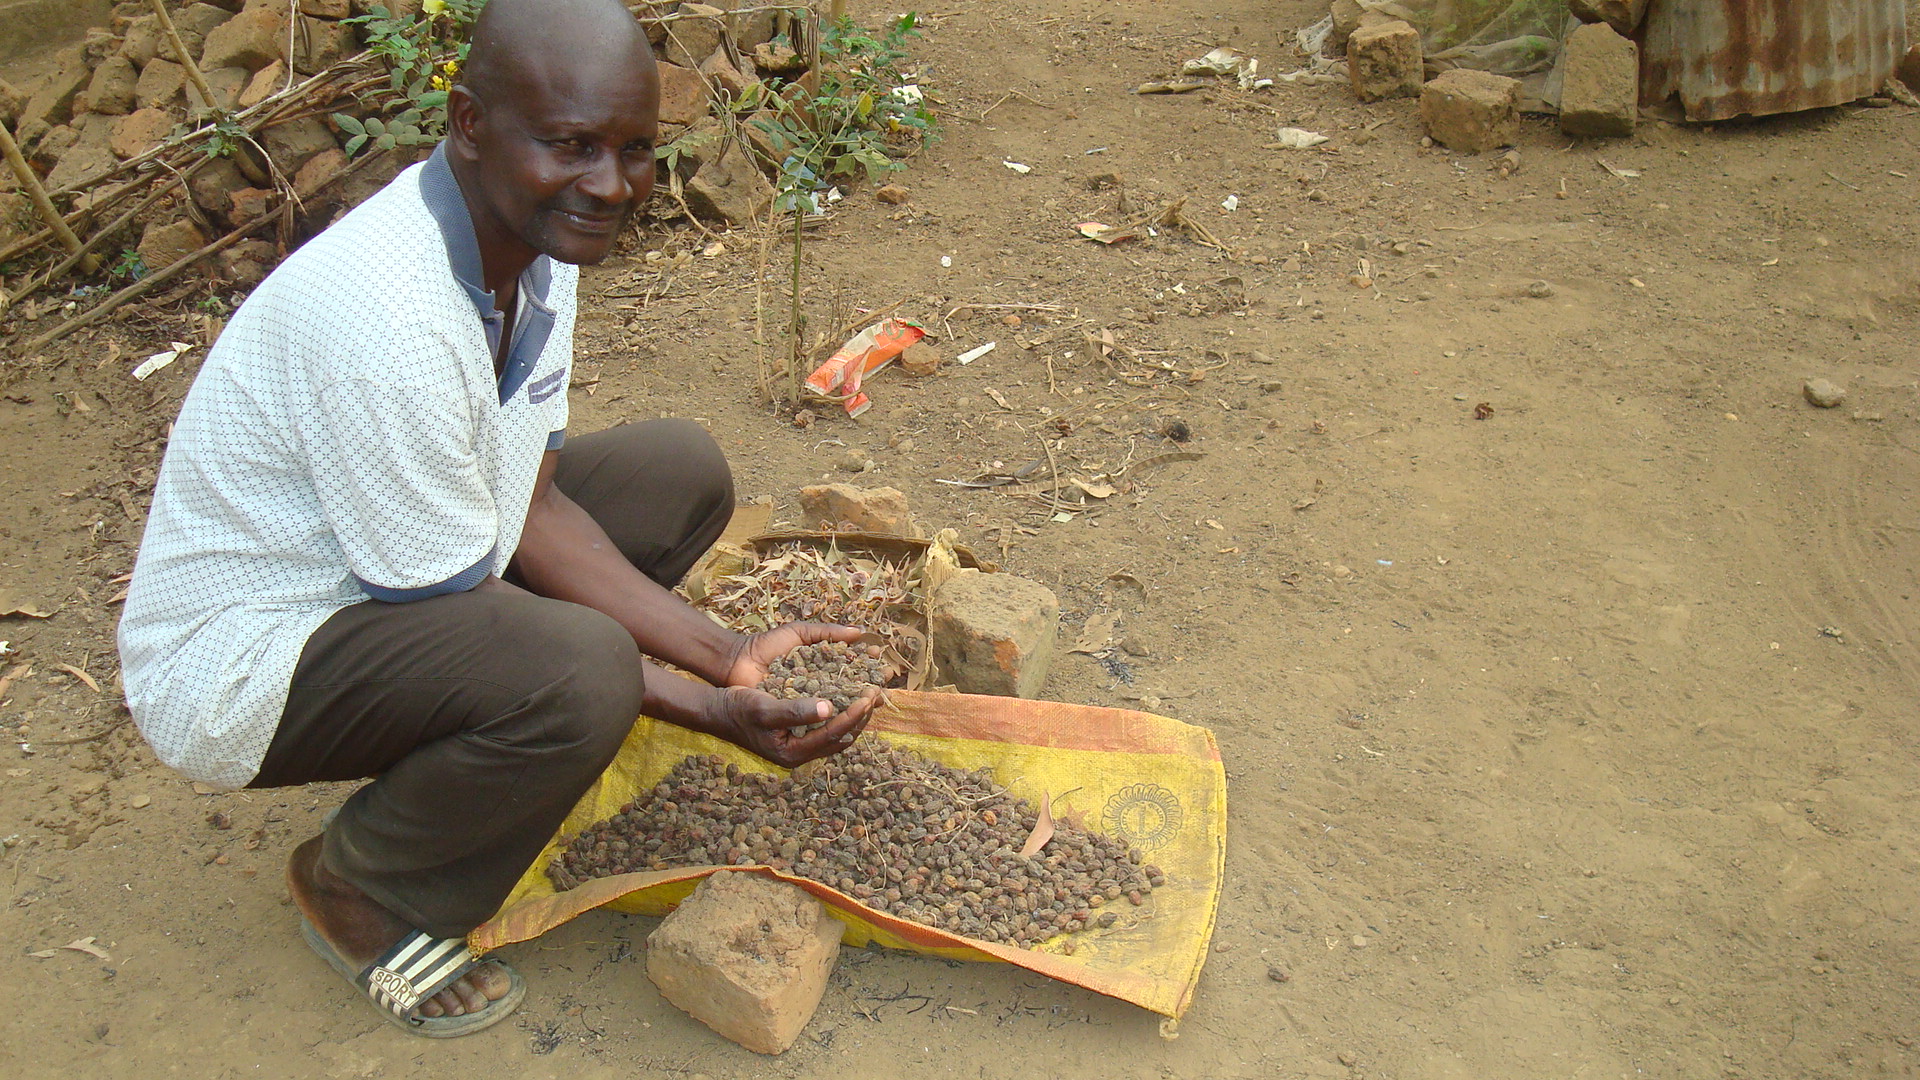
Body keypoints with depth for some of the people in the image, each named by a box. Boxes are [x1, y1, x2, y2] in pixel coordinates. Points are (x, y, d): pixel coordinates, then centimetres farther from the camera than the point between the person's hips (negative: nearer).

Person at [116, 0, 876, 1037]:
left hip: (390, 571, 9)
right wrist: (710, 710, -21)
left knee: (680, 471, 4)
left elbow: (533, 506, -1)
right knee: (577, 672, -34)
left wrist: (724, 654, -9)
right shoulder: (389, 327, -34)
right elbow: (459, 611, -23)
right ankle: (356, 883, -3)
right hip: (234, 663, -8)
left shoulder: (534, 236, -6)